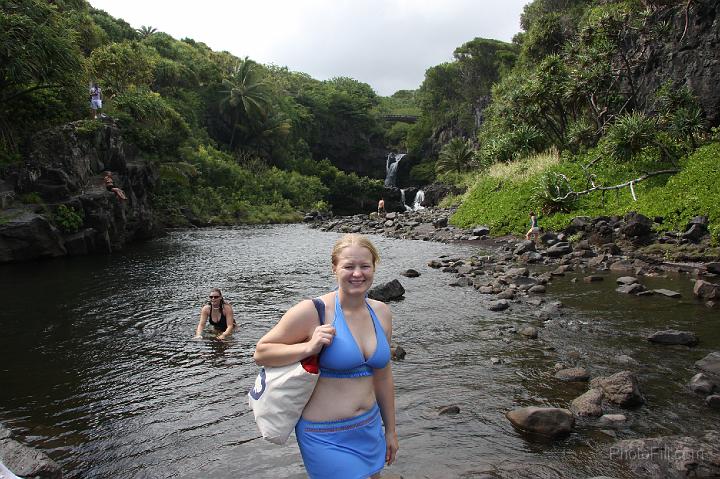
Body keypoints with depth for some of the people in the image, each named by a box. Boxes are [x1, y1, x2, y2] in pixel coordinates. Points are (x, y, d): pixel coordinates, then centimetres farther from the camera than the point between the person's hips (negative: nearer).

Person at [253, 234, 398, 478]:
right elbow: (260, 352, -9)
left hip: (370, 428, 6)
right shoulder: (313, 311, -17)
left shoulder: (381, 312, 1)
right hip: (327, 437, -6)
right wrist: (309, 348, -24)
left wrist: (390, 430, 15)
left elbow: (382, 375, 10)